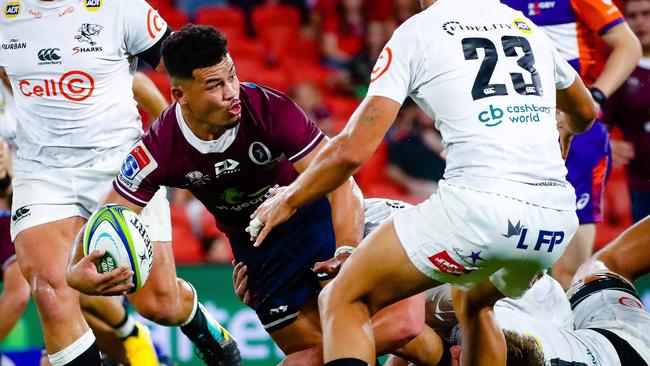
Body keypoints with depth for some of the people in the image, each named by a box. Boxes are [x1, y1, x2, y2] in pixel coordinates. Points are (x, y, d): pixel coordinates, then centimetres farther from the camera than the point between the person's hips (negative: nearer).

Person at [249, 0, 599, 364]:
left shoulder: (416, 31, 6)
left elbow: (354, 150, 1)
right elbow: (585, 113, 39)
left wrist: (288, 199, 19)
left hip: (479, 205, -6)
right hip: (558, 217, 6)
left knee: (343, 302, 6)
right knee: (471, 302, 36)